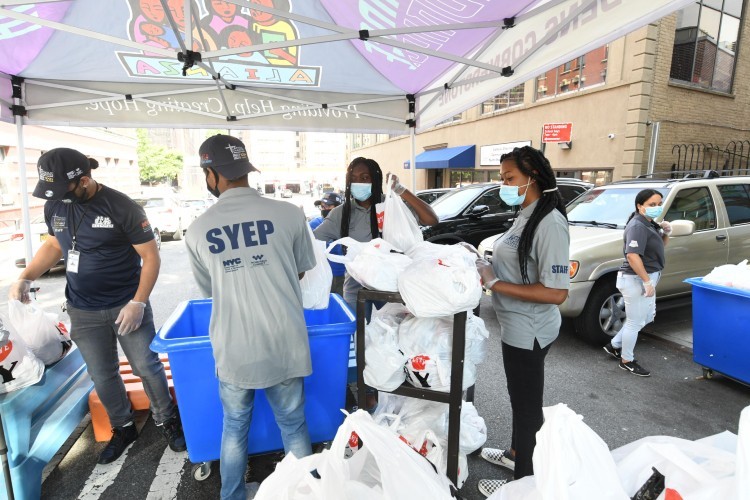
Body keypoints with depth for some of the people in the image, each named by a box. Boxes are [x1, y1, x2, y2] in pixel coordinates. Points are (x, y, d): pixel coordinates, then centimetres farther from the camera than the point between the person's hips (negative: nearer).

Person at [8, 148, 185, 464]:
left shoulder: (122, 207, -16)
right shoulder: (54, 207, 1)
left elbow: (151, 256, -13)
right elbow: (54, 245, 19)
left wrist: (138, 302, -18)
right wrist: (25, 278, 4)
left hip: (127, 306, -4)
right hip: (83, 312, 5)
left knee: (147, 367, 3)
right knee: (102, 376, 14)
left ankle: (167, 421, 26)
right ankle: (123, 429, 36)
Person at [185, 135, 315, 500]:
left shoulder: (198, 230, -5)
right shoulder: (288, 214, -10)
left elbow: (208, 290, 9)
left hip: (233, 350, 1)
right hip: (284, 345, -1)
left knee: (234, 429, 24)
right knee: (293, 426, 19)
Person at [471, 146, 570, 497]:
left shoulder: (549, 222, -23)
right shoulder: (526, 215, 6)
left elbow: (556, 292, -27)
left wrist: (495, 284, -25)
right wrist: (488, 268, -1)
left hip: (529, 331, -9)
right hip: (516, 327, 9)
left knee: (528, 404, 10)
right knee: (519, 397, 25)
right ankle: (515, 453, 48)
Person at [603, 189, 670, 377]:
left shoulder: (648, 223, 11)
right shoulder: (637, 226, -20)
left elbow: (660, 245, 24)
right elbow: (632, 256, -28)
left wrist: (666, 232, 3)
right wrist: (647, 281, -26)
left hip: (645, 279, 10)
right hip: (636, 280, -10)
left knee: (647, 316, 22)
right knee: (635, 322, 3)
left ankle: (614, 345, 32)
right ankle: (627, 361, 21)